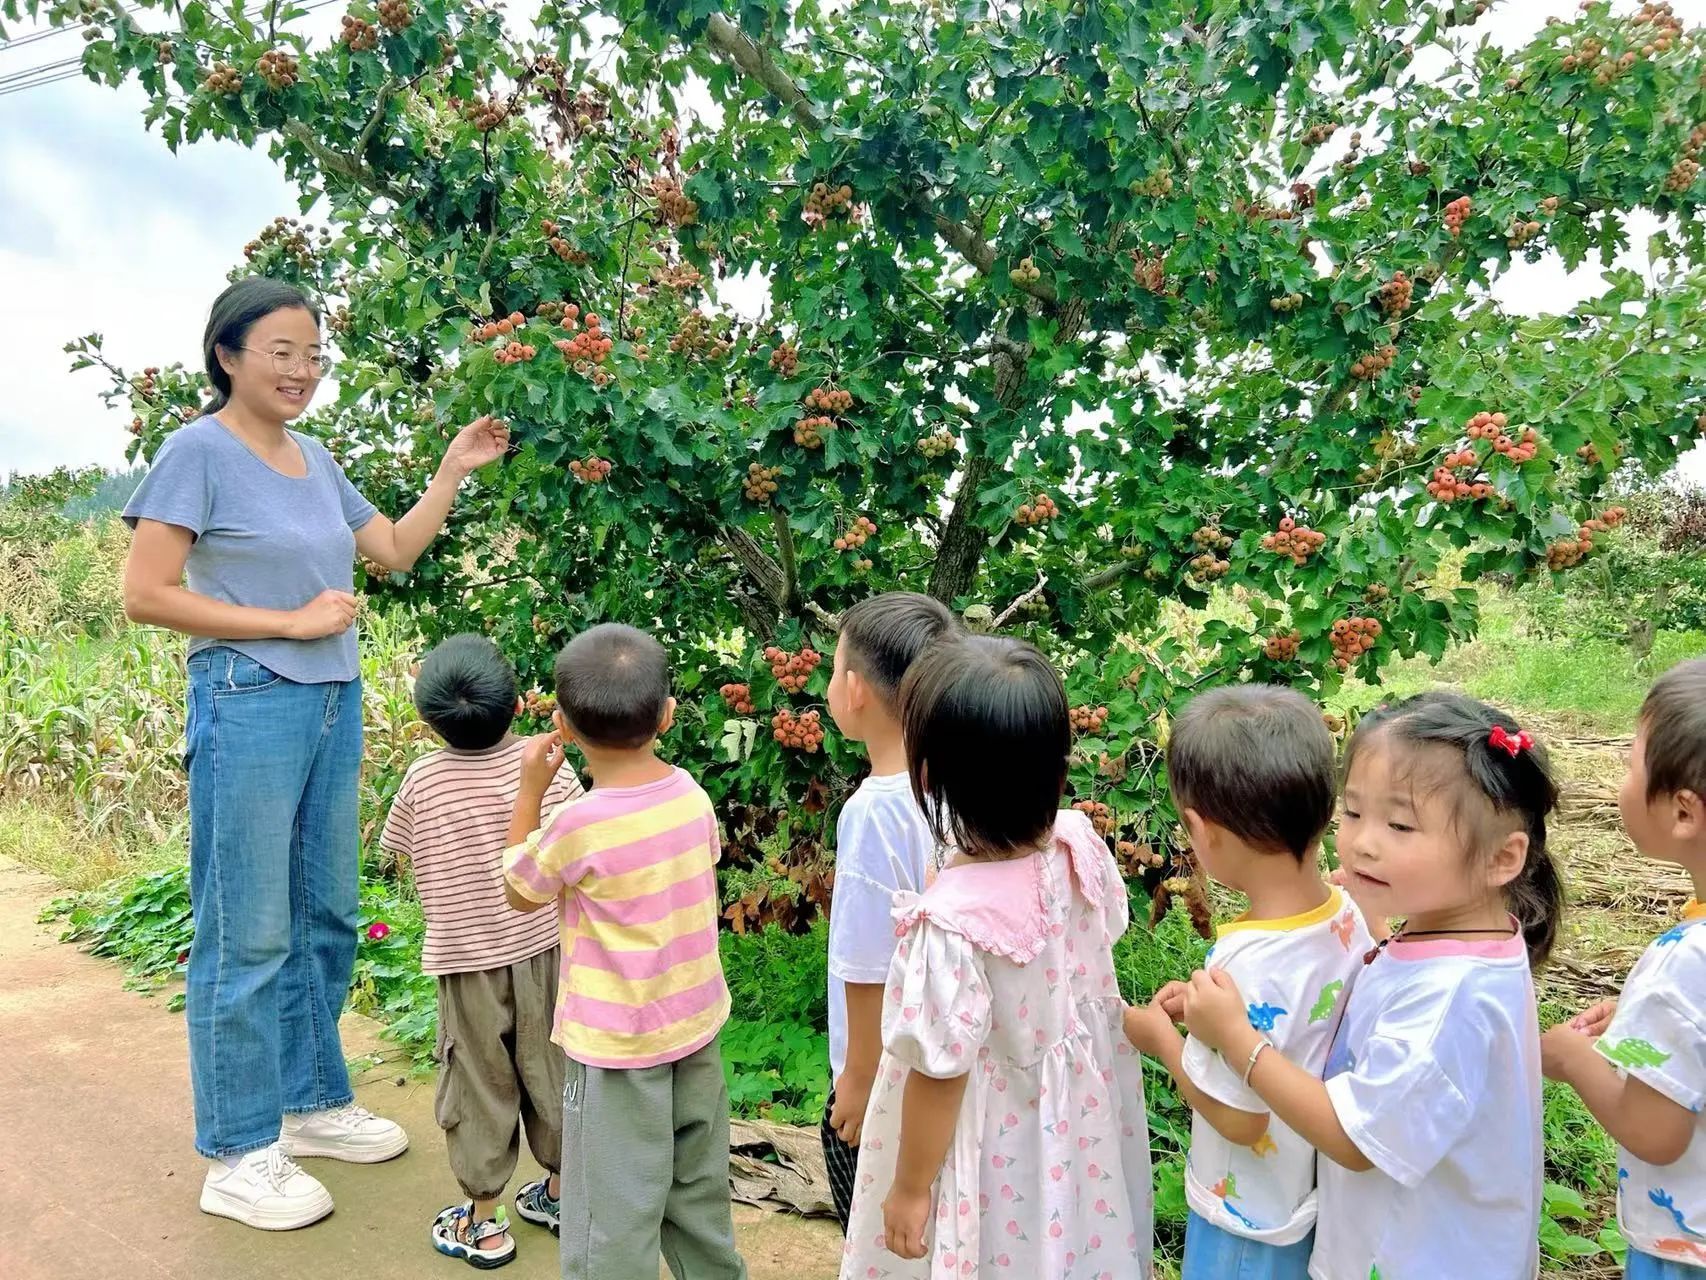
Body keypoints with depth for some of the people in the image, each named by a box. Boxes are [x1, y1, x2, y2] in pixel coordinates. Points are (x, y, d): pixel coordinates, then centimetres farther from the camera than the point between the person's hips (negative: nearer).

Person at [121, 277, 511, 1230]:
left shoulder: (314, 457, 12)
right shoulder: (198, 452, -8)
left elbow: (397, 549, 19)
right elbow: (146, 594, -13)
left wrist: (456, 468, 11)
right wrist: (292, 621, -14)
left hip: (336, 702, 7)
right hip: (249, 705, -7)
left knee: (326, 918, 15)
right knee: (249, 937, 0)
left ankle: (313, 1101, 32)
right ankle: (238, 1156, 14)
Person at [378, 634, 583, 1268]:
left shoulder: (422, 780, -13)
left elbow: (405, 855, 1)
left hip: (463, 959, -1)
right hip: (542, 949, 1)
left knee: (479, 1087, 12)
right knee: (550, 1074, 17)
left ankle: (484, 1223, 24)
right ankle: (560, 1193, 33)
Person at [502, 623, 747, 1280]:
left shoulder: (578, 826, -23)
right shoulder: (692, 795, -7)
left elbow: (519, 894, -4)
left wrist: (530, 790, -3)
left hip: (617, 1047, -6)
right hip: (697, 1027, 6)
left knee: (614, 1217, 8)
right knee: (699, 1194, 23)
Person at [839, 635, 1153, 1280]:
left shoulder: (951, 920, -35)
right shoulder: (1081, 844, -17)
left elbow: (940, 1074, -24)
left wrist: (910, 1188, -8)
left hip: (997, 1162, -5)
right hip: (1084, 1121, 5)